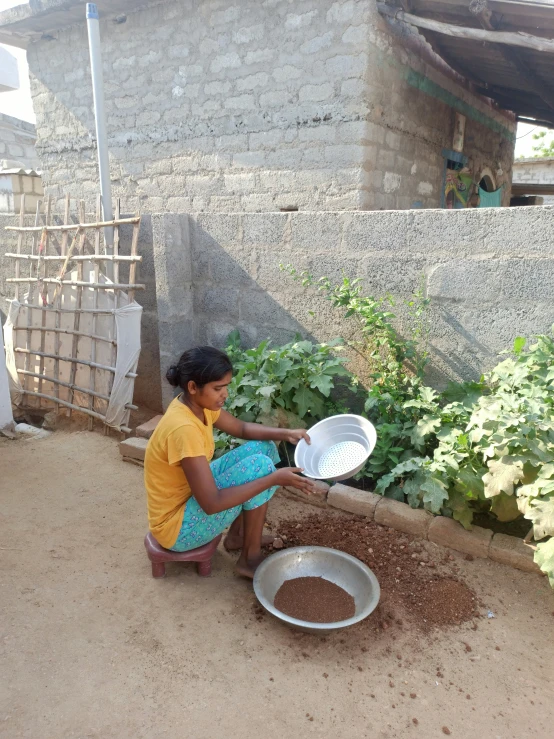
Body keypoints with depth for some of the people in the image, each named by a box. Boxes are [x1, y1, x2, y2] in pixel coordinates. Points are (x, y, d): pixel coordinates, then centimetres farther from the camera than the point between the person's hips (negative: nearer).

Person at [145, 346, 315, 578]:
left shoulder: (198, 404, -6)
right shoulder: (183, 428, -33)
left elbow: (242, 428, 10)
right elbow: (212, 504, -33)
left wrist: (285, 434, -7)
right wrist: (275, 478, -30)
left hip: (192, 495, 9)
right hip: (177, 525, -9)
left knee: (263, 447, 5)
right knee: (260, 465, -21)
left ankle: (237, 535, 15)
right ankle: (250, 559, -3)